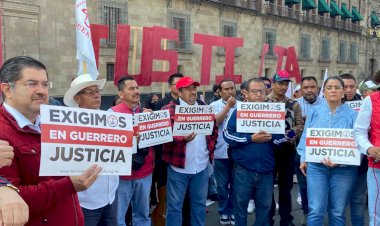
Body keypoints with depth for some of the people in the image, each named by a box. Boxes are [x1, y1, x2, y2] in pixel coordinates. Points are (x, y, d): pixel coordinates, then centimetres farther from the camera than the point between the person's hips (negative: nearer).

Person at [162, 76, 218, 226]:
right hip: (178, 166, -4)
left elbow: (214, 129, 17)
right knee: (175, 205, 6)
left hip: (201, 165, 5)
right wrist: (182, 139, -28)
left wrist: (210, 148, 7)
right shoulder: (169, 110, -7)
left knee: (200, 203, 17)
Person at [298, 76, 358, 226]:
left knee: (337, 212, 12)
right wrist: (304, 159, 5)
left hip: (343, 168, 0)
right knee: (316, 211, -4)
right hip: (316, 165, 0)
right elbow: (306, 136, 10)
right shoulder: (314, 112, 3)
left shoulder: (352, 114, -2)